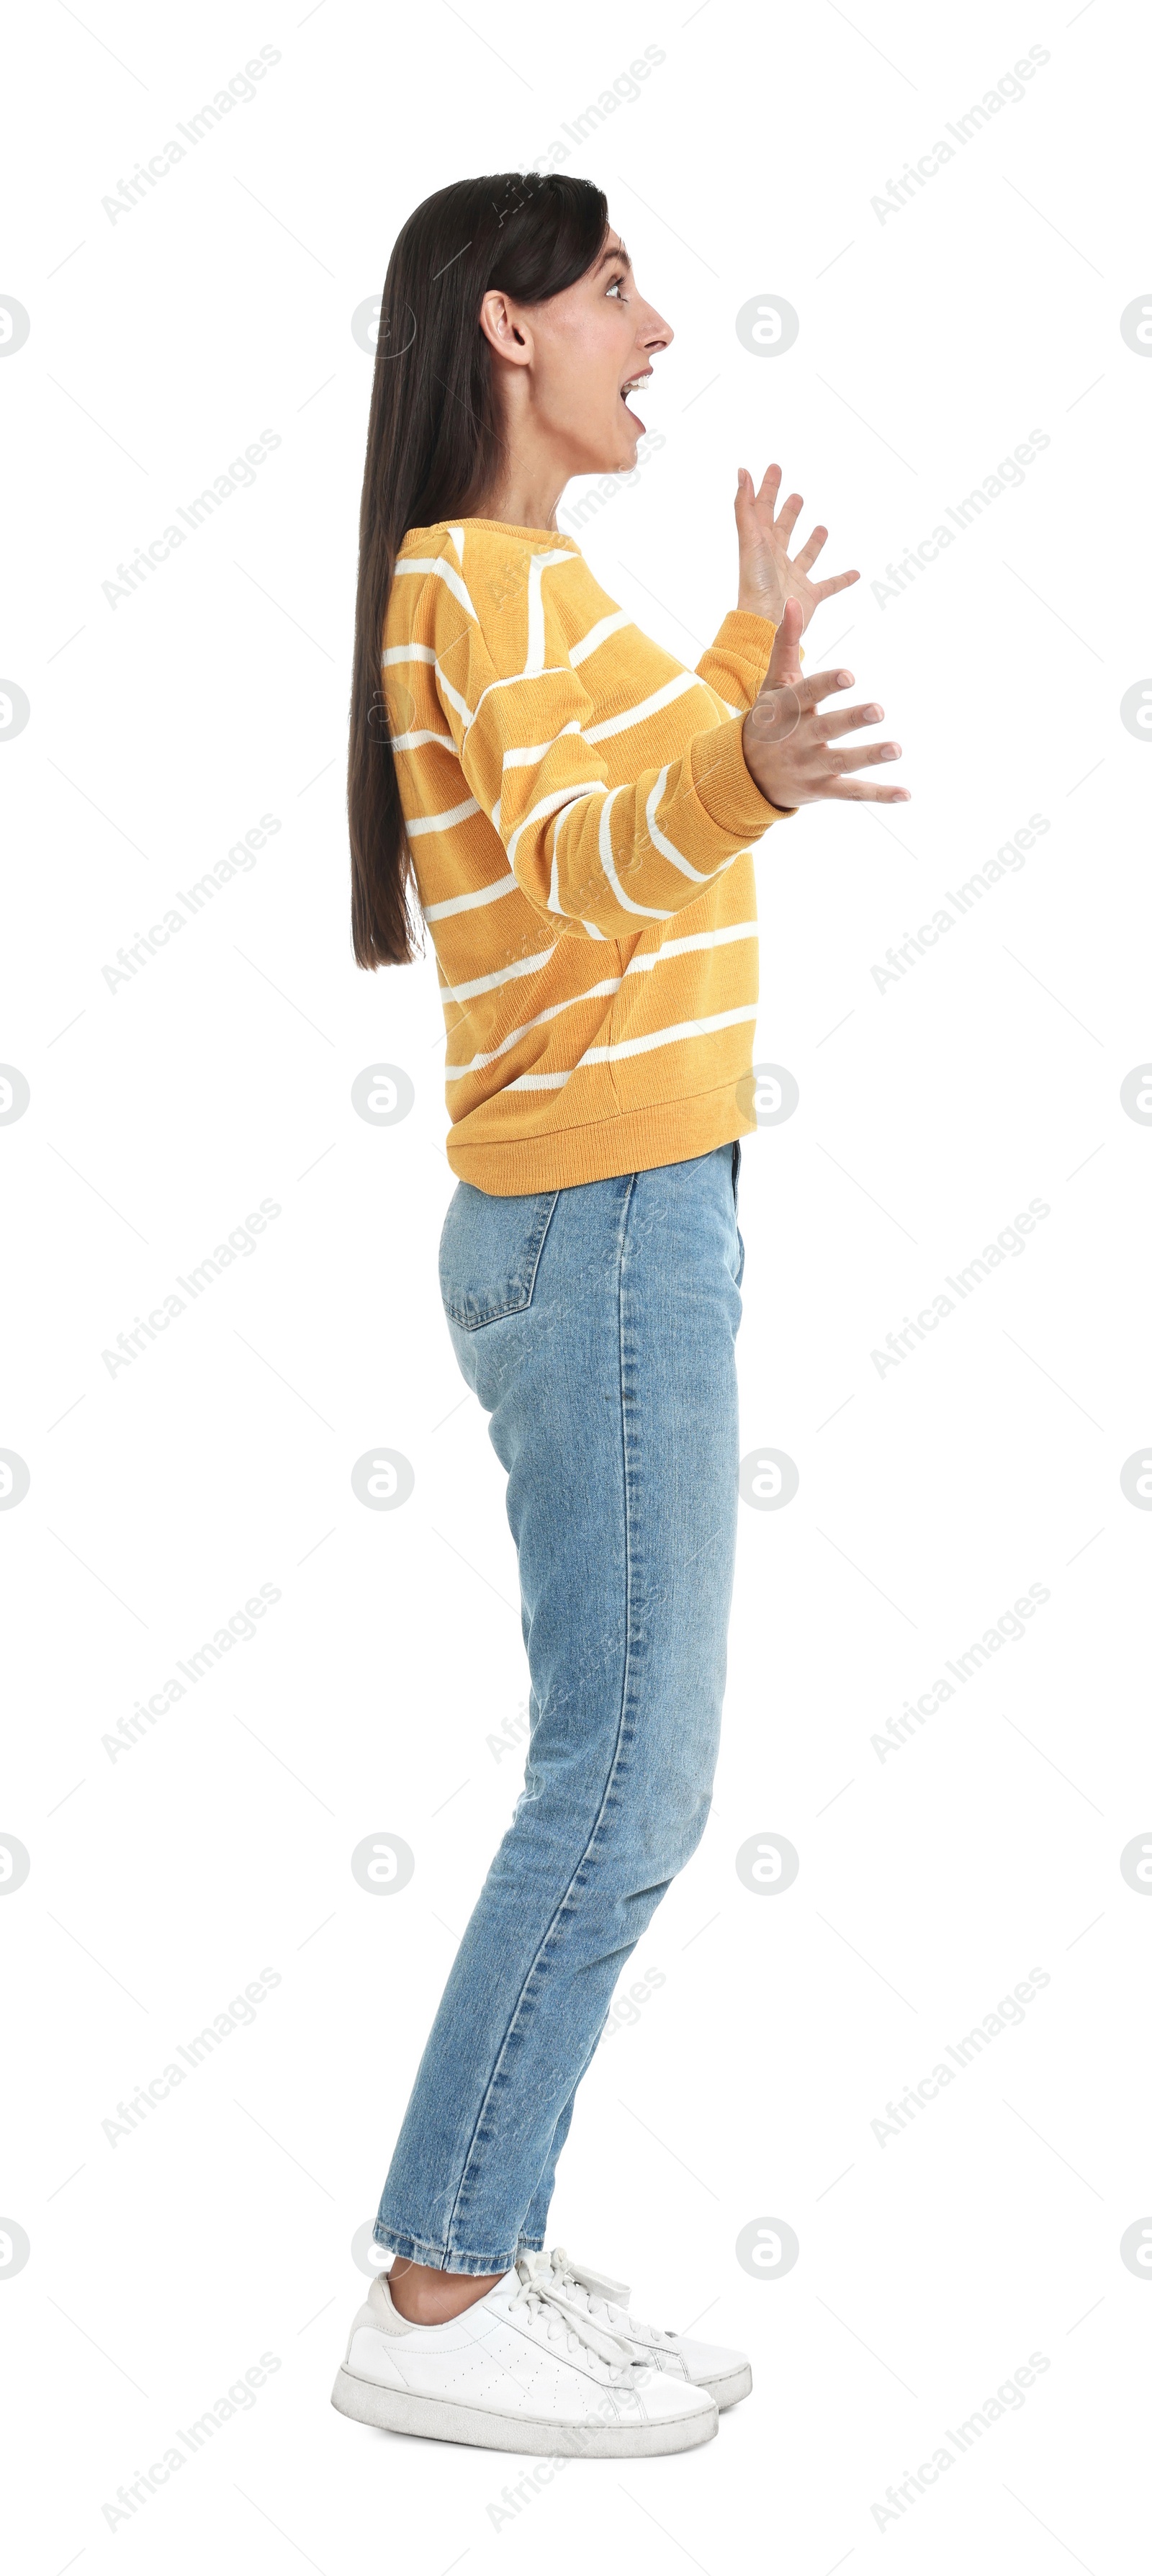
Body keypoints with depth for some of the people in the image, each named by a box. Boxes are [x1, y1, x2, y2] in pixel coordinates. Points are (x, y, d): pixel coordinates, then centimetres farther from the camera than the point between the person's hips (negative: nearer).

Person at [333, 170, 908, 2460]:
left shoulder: (522, 582, 21)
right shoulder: (473, 570, -9)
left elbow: (630, 823, 32)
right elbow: (581, 859, -24)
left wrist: (753, 644, 45)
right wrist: (744, 766, -45)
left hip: (606, 1224, 10)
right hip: (606, 1228, -10)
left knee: (621, 1773, 8)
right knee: (623, 1775, -8)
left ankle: (485, 2250, 14)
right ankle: (434, 2302, -1)